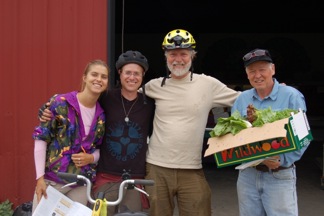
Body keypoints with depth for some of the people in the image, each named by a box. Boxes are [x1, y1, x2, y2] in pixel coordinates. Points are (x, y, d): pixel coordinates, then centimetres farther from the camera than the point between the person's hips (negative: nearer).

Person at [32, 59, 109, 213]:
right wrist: (40, 177, -13)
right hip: (51, 179, -3)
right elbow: (41, 139, -9)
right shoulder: (60, 103, -10)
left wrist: (90, 158, -10)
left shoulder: (102, 115, 3)